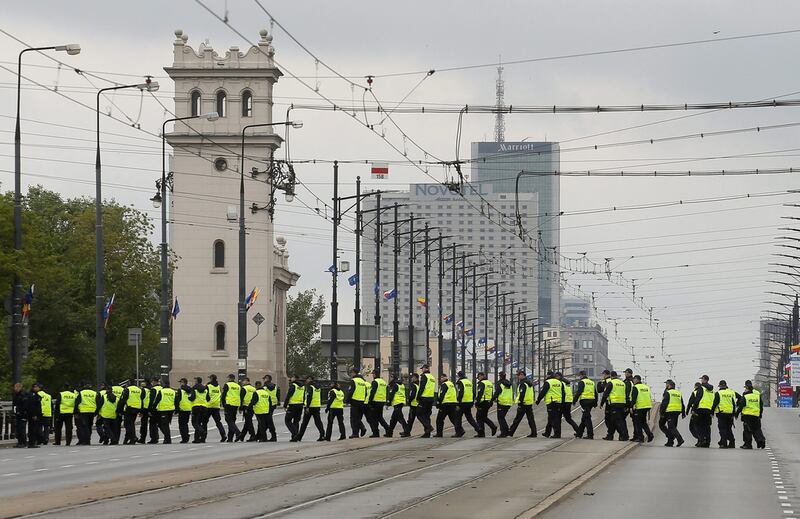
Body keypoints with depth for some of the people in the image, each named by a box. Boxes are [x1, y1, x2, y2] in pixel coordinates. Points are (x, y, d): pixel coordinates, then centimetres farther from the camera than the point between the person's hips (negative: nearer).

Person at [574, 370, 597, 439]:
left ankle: (590, 435, -13)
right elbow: (596, 393, 20)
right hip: (591, 400, 8)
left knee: (587, 418, -8)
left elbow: (578, 392, -13)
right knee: (584, 418, 16)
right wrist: (595, 403, 23)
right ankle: (579, 433, 25)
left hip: (585, 401, -8)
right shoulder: (592, 382, 19)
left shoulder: (581, 382, -5)